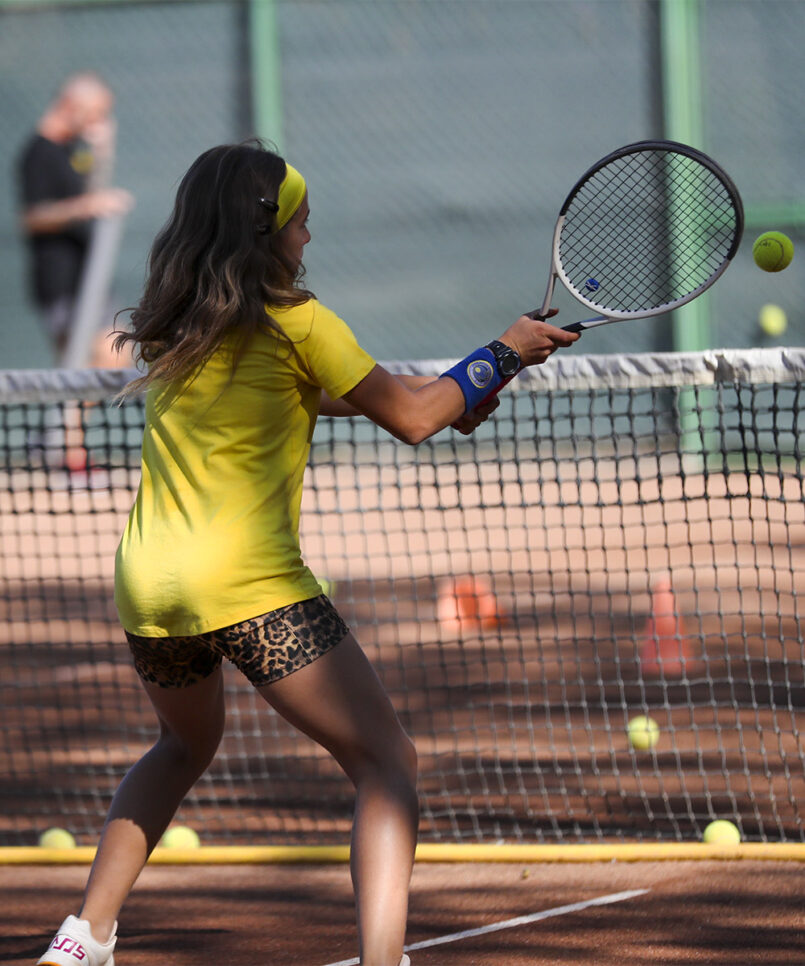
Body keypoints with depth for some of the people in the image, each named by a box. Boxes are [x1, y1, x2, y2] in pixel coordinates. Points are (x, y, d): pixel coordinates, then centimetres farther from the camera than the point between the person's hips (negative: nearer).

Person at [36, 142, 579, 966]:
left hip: (146, 582, 7)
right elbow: (410, 420, -3)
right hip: (250, 583, -7)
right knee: (386, 761, -2)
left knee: (184, 746, 33)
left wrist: (438, 393, 26)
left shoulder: (173, 328, 14)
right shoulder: (292, 322, -6)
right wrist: (503, 354, 11)